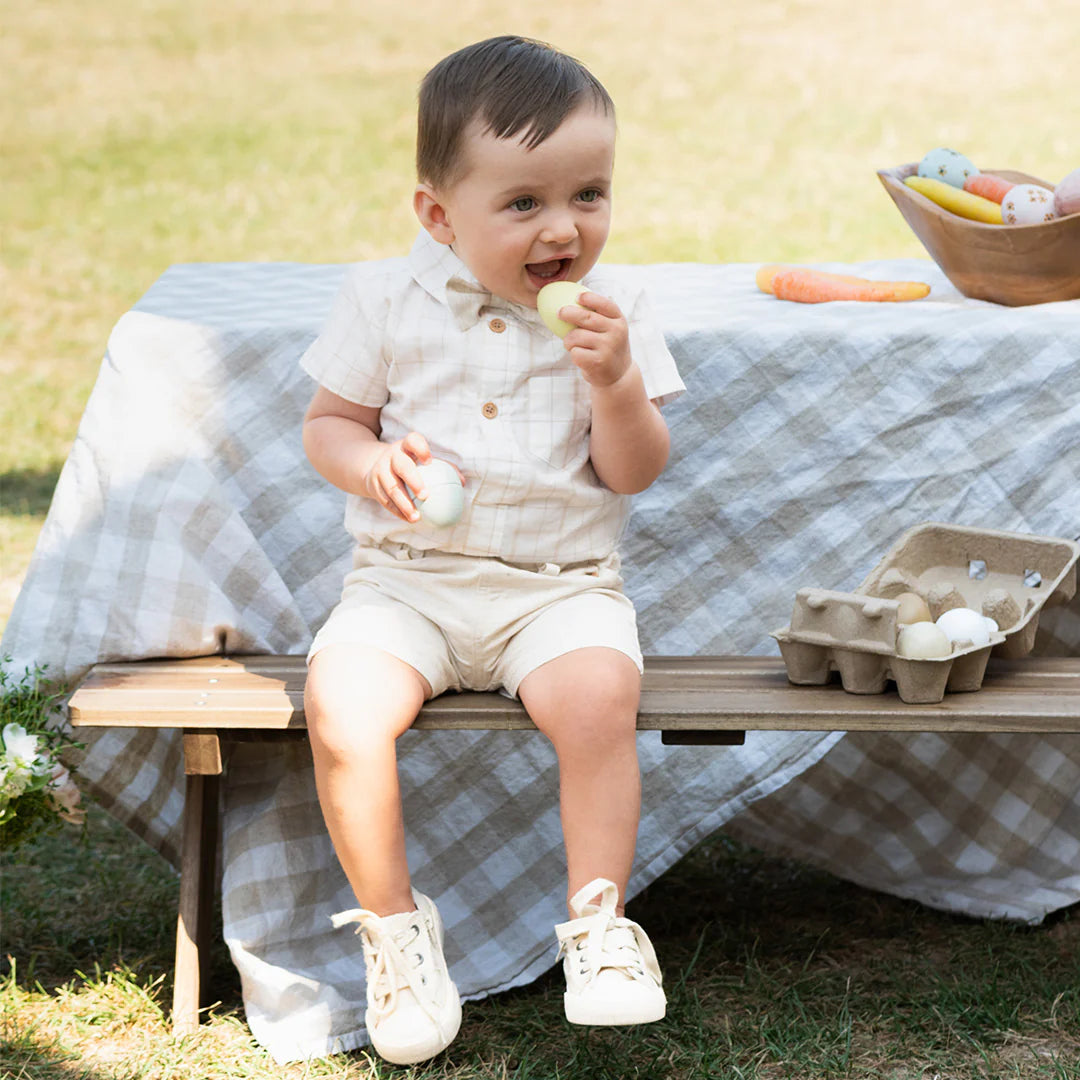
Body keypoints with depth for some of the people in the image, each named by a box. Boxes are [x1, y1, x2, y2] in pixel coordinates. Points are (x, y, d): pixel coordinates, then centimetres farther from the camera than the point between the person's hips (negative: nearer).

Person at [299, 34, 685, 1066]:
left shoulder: (612, 313, 1)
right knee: (340, 704, -26)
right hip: (409, 578, 1)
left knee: (597, 697, -31)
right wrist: (371, 462, -14)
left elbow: (633, 474, 0)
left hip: (561, 584, 0)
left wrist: (614, 381, -18)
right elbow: (327, 423, 8)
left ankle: (598, 920, -14)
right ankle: (390, 920, -6)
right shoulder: (385, 300, -1)